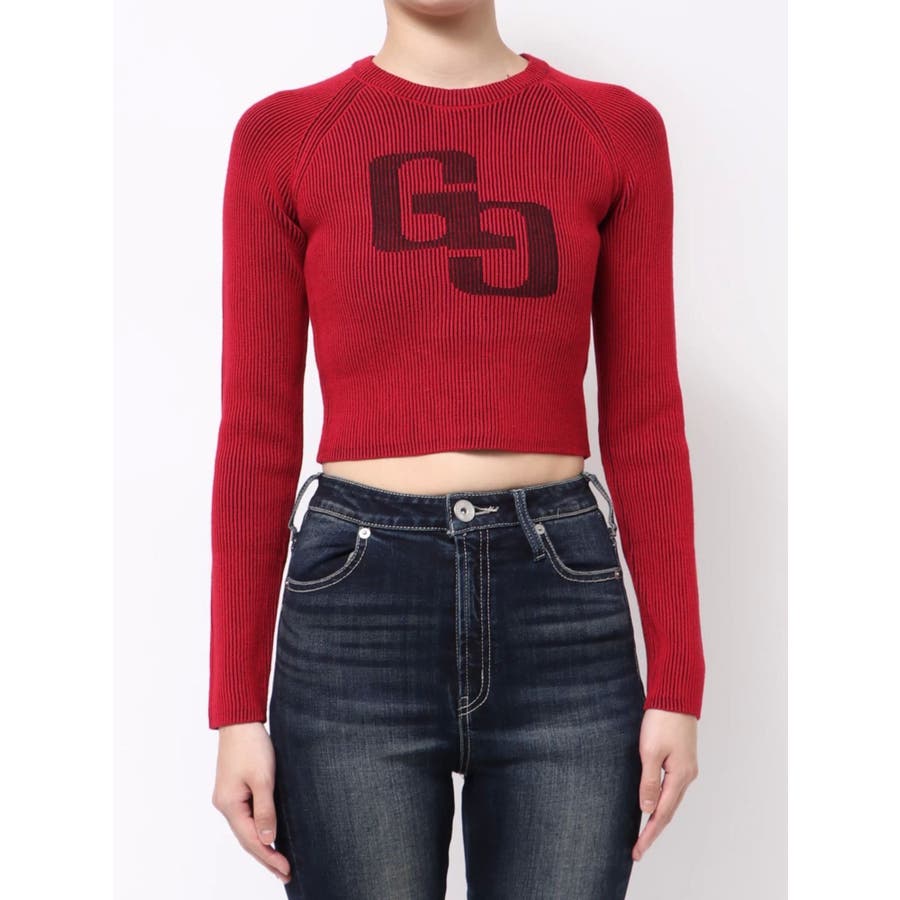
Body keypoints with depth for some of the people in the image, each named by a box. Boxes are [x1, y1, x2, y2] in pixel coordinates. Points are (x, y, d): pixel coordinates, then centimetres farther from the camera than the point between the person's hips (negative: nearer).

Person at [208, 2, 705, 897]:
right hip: (356, 612, -1)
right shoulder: (280, 136, 3)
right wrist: (238, 709, 0)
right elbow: (256, 433, 1)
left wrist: (676, 684, 2)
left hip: (562, 605, 2)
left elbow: (644, 421, 5)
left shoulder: (617, 127, 6)